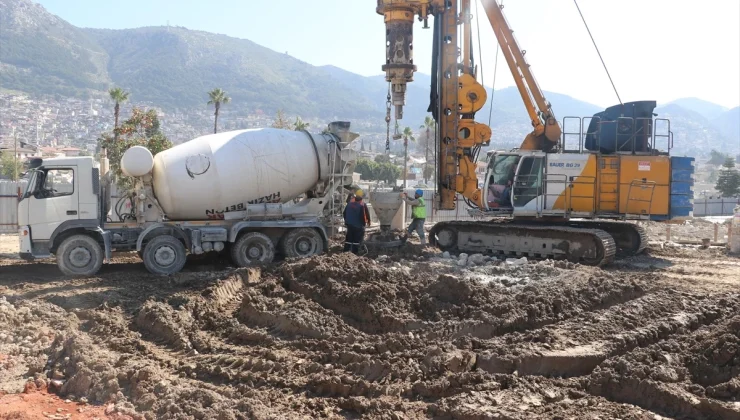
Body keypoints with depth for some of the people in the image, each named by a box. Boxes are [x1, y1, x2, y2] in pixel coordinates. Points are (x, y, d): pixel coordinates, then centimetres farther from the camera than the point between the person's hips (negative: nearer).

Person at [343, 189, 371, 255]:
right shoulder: (363, 205, -16)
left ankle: (345, 252, 15)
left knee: (348, 239, 14)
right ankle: (354, 254, 2)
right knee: (357, 241, 2)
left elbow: (345, 213, 9)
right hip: (359, 226, -5)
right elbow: (367, 215, -15)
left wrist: (346, 221, 20)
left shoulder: (349, 203, 2)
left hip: (349, 225, 5)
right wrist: (368, 222, 2)